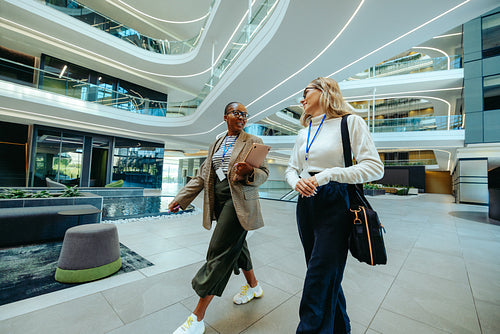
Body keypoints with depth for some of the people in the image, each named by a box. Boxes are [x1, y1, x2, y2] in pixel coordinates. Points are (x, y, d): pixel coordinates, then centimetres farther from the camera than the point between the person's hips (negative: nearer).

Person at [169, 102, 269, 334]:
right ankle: (254, 287, 41)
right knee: (236, 245, 17)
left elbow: (264, 173, -4)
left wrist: (249, 173, -26)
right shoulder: (216, 145, 15)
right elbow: (202, 176, 12)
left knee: (219, 251, -8)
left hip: (239, 201, -6)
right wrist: (181, 198, 6)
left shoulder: (253, 142, 1)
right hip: (219, 201, 6)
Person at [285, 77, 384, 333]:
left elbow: (375, 167, -11)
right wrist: (296, 182, -6)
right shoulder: (304, 132, 14)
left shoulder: (350, 122, -4)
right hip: (306, 202, 6)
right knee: (326, 275, 18)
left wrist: (328, 174, -21)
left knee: (319, 279, -3)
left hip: (333, 204, -6)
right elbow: (291, 169, 17)